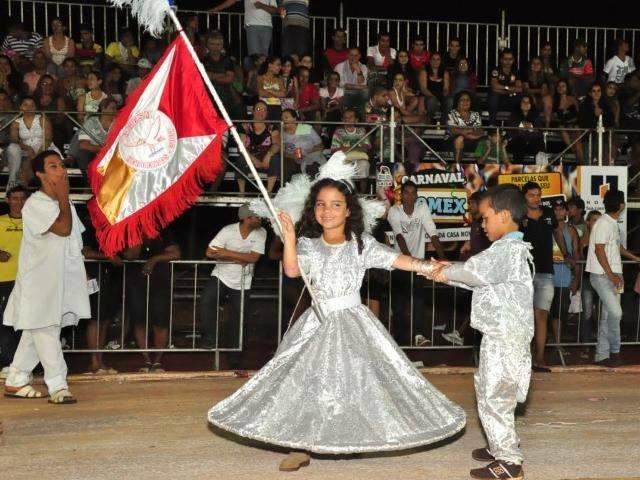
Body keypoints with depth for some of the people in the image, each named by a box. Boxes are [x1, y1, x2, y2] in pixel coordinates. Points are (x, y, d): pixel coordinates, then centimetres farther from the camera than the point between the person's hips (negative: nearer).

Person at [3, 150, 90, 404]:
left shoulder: (64, 204, 15)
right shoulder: (35, 204, -13)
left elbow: (74, 239, 23)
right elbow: (63, 228, -25)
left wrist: (81, 273, 16)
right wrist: (63, 196, -15)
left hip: (62, 282, 8)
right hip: (40, 283, -8)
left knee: (36, 333, 12)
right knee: (46, 331, -8)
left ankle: (15, 382, 21)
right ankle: (58, 386, -8)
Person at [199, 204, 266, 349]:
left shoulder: (261, 233, -7)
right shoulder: (228, 231, -13)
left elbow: (254, 257, -16)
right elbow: (210, 253, -17)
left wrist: (227, 253, -21)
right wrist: (240, 259, -18)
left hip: (242, 283, 2)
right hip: (221, 276, -2)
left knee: (238, 320, 9)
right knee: (206, 301, -27)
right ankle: (210, 338, -12)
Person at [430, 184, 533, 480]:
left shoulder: (510, 248, -18)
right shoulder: (508, 249, 16)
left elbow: (477, 270, -26)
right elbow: (483, 278, 18)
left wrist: (450, 272, -10)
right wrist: (450, 273, 9)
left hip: (505, 337, -11)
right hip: (500, 334, 11)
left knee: (494, 397, -6)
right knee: (488, 390, 20)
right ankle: (502, 447, 31)